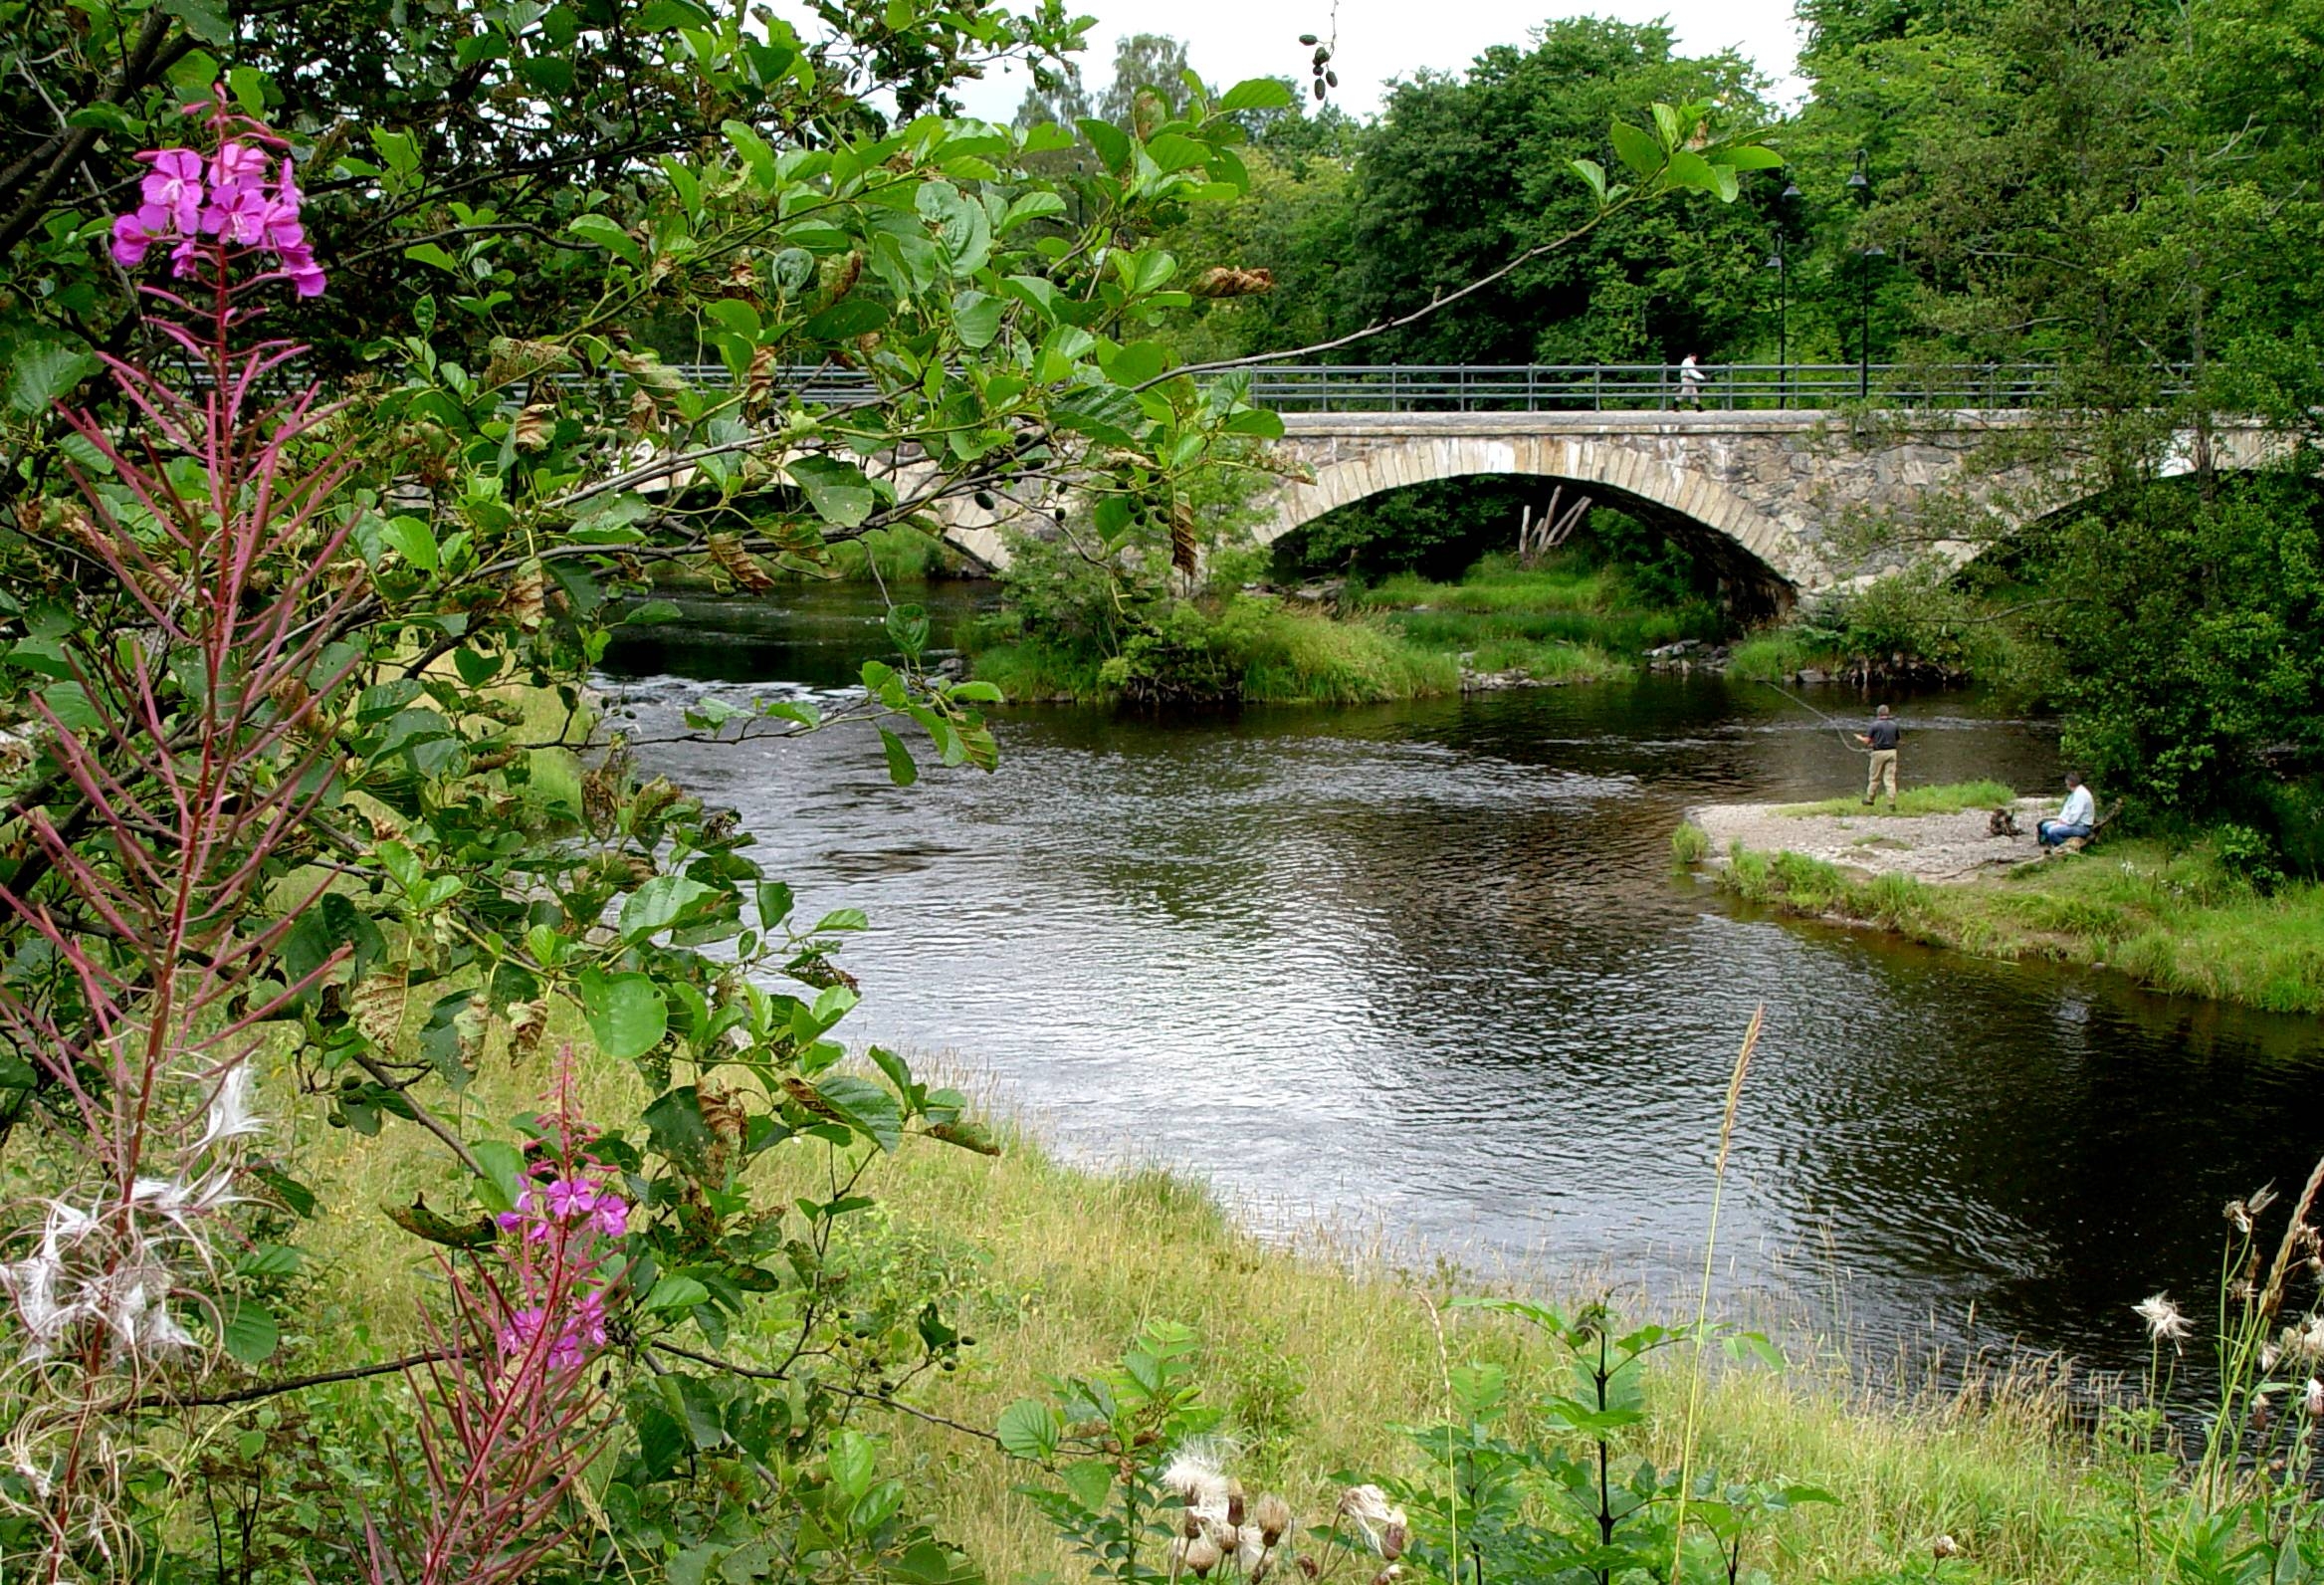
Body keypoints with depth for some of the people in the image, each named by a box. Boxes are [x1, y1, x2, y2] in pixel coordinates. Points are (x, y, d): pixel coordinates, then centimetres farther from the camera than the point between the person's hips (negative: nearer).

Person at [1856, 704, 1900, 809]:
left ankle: (1869, 799, 23)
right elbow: (1897, 739, 16)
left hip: (1879, 753, -3)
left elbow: (1866, 741, -9)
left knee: (1874, 778, 11)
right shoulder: (1893, 725, 6)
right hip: (1892, 752, 3)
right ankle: (1892, 803, -3)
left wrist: (1859, 737, 15)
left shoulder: (1875, 724, -7)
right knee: (1890, 779, 3)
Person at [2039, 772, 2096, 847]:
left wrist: (2063, 822, -13)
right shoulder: (2073, 793, 13)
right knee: (2045, 826, 7)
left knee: (2052, 831, -26)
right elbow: (2067, 809, 18)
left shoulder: (2081, 794, -21)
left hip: (2081, 827, -11)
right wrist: (2060, 820, 2)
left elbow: (2074, 817, -25)